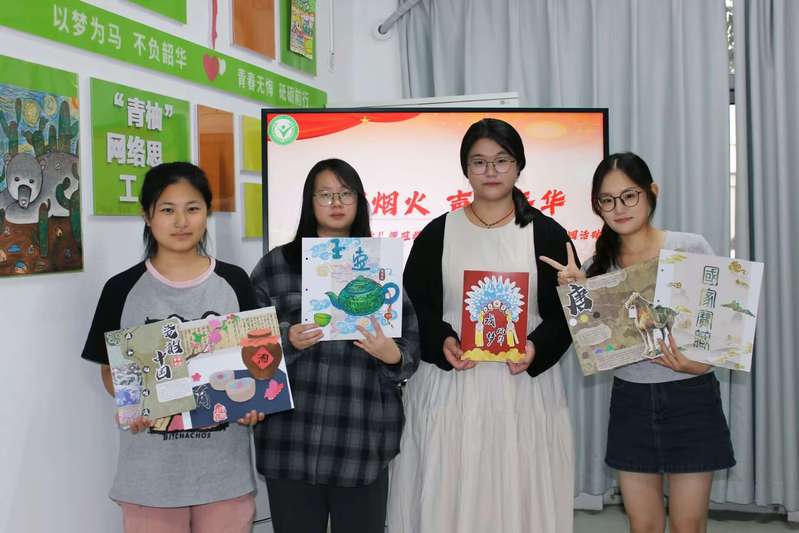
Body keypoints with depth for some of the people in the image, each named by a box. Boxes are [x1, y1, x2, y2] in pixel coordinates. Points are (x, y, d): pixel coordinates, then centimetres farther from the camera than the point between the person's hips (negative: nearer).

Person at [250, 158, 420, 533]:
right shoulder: (275, 266, 4)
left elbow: (412, 348, 5)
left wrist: (392, 355, -15)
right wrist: (288, 341, -15)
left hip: (363, 444, 1)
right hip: (291, 443, 0)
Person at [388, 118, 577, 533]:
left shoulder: (547, 234, 5)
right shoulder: (437, 234, 6)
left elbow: (568, 310, 3)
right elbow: (413, 306, 5)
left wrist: (536, 348, -14)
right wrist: (442, 342, -14)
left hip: (524, 388, 0)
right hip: (450, 388, 1)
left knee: (520, 498, 4)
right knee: (447, 498, 2)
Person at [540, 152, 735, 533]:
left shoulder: (691, 248, -6)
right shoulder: (597, 265, 4)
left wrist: (694, 363, -25)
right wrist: (577, 291, -13)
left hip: (689, 398, -3)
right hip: (630, 401, 3)